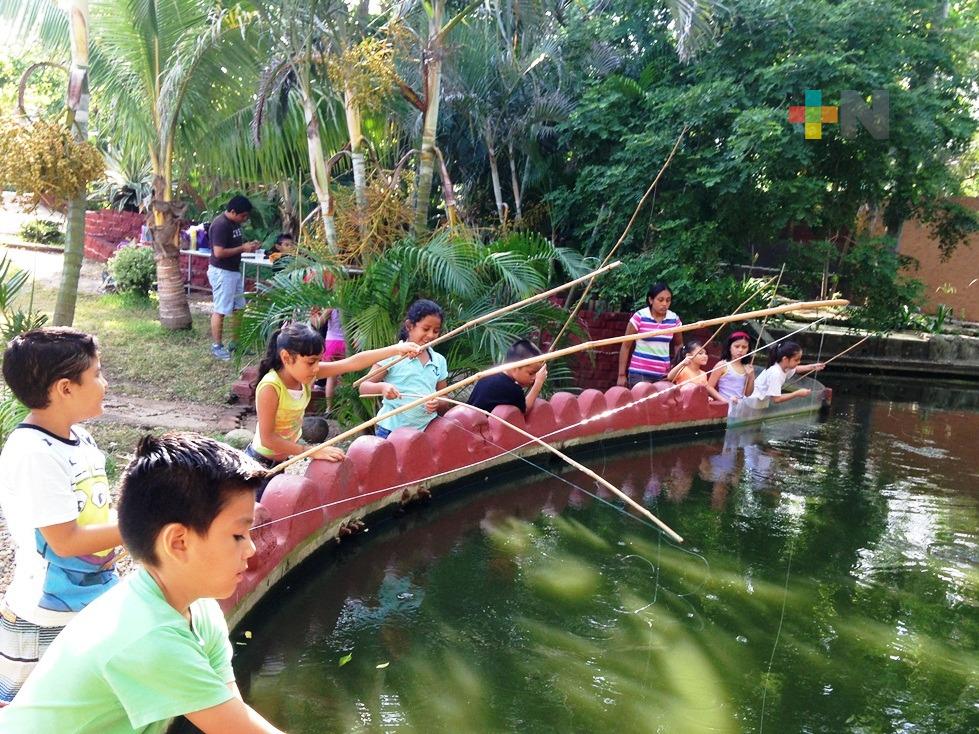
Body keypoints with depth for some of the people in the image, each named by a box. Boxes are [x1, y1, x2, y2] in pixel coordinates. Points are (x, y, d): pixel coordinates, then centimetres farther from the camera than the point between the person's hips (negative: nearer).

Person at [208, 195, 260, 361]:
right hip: (221, 272, -10)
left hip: (234, 271, 10)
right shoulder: (220, 225, -21)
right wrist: (243, 248, -19)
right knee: (221, 311, -2)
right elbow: (218, 252, -25)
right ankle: (216, 346, 8)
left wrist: (248, 245, 2)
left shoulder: (235, 222, 9)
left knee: (238, 308, 14)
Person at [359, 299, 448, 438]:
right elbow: (364, 388, -4)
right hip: (391, 431, -3)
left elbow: (444, 401, 12)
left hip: (426, 431, 3)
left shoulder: (439, 361, 7)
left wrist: (438, 404, -11)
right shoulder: (392, 355, -3)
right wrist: (382, 387, -24)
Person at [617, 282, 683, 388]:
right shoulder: (639, 317, -7)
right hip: (640, 373, -3)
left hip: (663, 375, 3)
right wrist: (622, 375, -4)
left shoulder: (674, 319, 3)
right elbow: (626, 346, -2)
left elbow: (677, 345, 20)